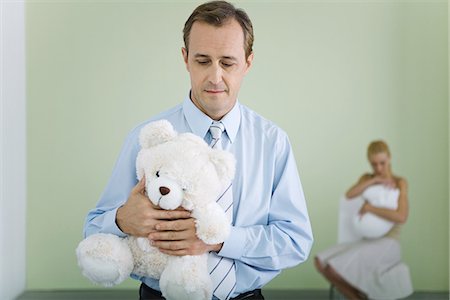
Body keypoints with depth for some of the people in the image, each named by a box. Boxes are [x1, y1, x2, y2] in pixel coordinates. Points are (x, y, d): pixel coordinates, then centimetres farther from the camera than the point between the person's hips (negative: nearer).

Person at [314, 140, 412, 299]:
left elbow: (401, 217, -18)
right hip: (367, 242, 6)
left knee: (339, 265, -27)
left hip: (388, 244, -6)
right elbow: (349, 195, -10)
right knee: (321, 261, -17)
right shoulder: (367, 178, 13)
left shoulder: (400, 182, -2)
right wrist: (374, 180, -16)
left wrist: (370, 208, -16)